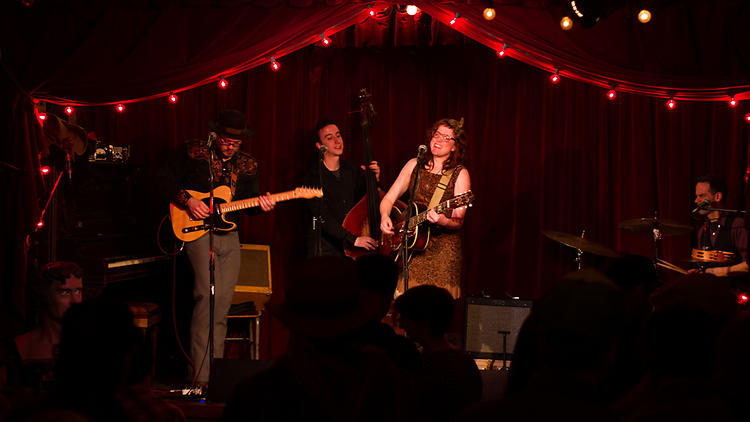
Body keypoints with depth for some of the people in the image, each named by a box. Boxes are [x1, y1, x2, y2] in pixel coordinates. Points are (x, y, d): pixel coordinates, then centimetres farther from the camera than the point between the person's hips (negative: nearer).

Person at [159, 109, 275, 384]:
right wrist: (188, 201, -12)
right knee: (208, 294, -19)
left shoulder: (247, 166, 12)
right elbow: (167, 181, 2)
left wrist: (260, 204, -9)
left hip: (229, 237, 5)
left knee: (223, 304, 5)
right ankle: (201, 375, -19)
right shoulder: (194, 153, 0)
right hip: (198, 232, -5)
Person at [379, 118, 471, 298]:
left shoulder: (460, 174, -2)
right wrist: (385, 216, -9)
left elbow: (458, 221, -10)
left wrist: (443, 221, -31)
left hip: (443, 249, -3)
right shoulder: (415, 165, 10)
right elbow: (388, 199, 12)